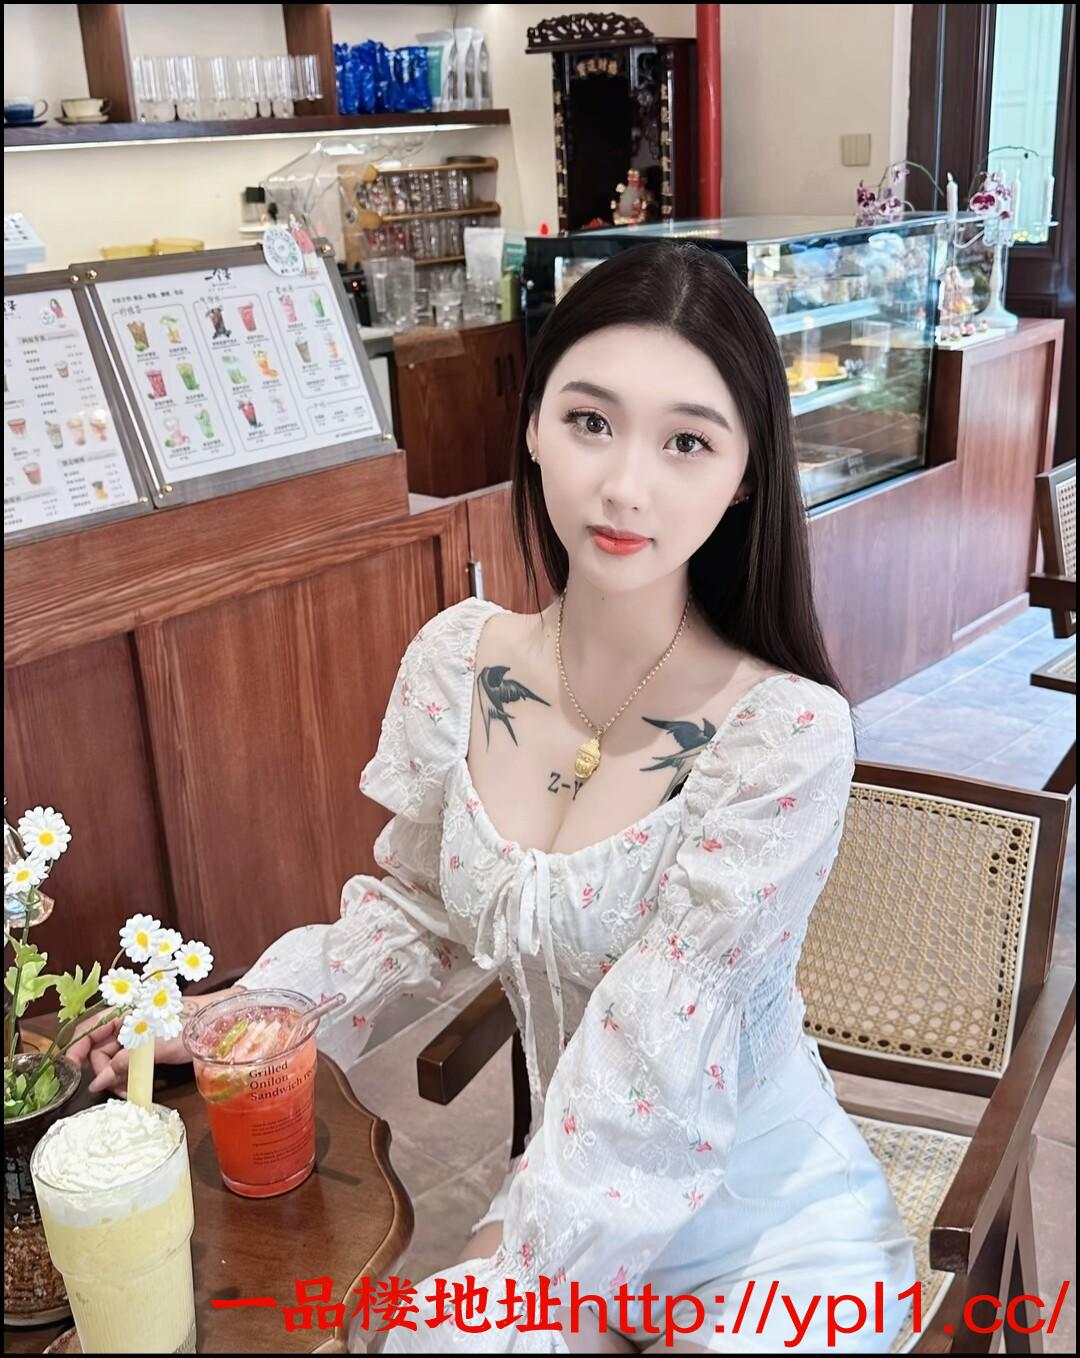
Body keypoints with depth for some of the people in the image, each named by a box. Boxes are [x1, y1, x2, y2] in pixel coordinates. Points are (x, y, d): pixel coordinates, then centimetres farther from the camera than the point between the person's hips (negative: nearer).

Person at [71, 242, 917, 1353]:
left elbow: (654, 1060, -20)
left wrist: (511, 1262, -14)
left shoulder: (786, 735, -24)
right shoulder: (454, 661, -9)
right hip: (566, 1198, 4)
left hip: (778, 1232, -3)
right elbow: (417, 907, 6)